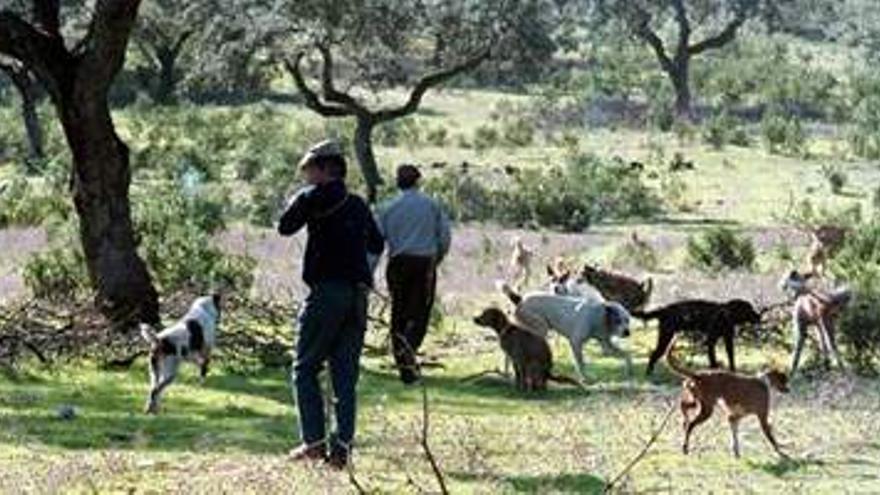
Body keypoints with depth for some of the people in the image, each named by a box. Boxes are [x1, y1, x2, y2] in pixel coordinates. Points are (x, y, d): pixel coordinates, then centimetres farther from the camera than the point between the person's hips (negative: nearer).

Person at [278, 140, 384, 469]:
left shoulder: (315, 196, -3)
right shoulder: (358, 205, 16)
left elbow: (285, 227, 0)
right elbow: (377, 245, 26)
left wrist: (297, 202, 16)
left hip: (327, 291, -6)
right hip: (358, 295, 6)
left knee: (305, 369, 4)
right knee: (346, 375, 7)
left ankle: (314, 441, -5)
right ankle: (342, 445, 0)